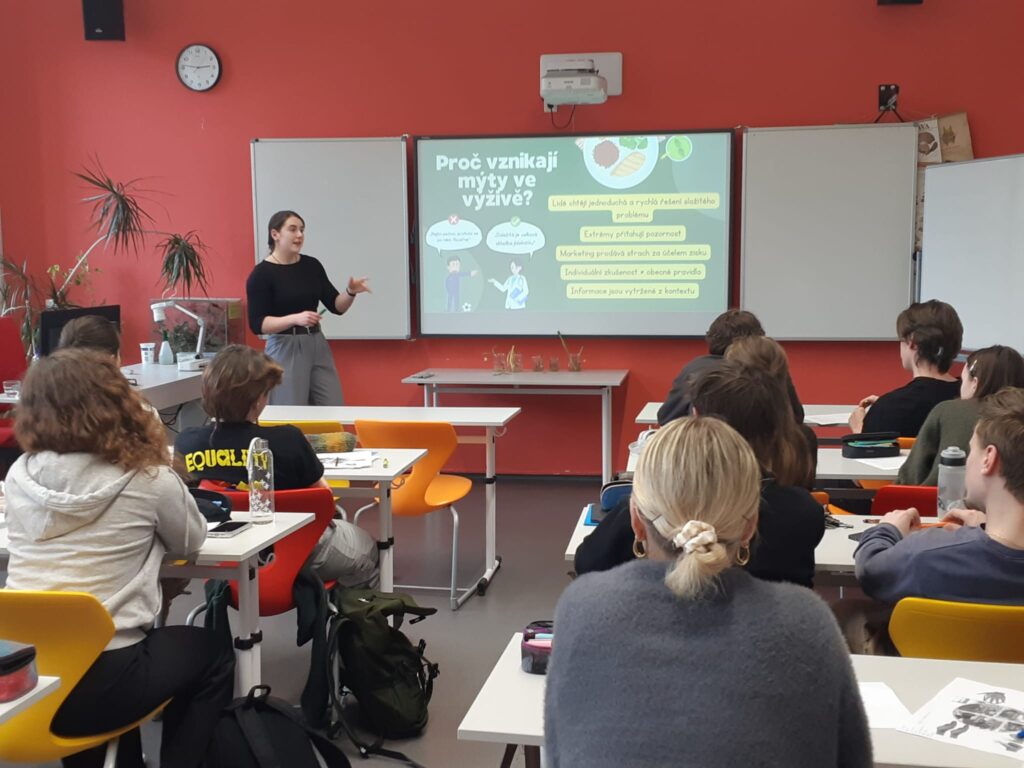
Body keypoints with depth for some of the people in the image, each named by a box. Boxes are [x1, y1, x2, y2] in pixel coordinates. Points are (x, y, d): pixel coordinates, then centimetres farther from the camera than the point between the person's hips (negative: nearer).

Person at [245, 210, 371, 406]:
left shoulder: (312, 266, 7)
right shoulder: (261, 274, -9)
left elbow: (336, 306, 6)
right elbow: (257, 324, -15)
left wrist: (351, 292, -14)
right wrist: (295, 318, -28)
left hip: (318, 347, 6)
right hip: (285, 350, -6)